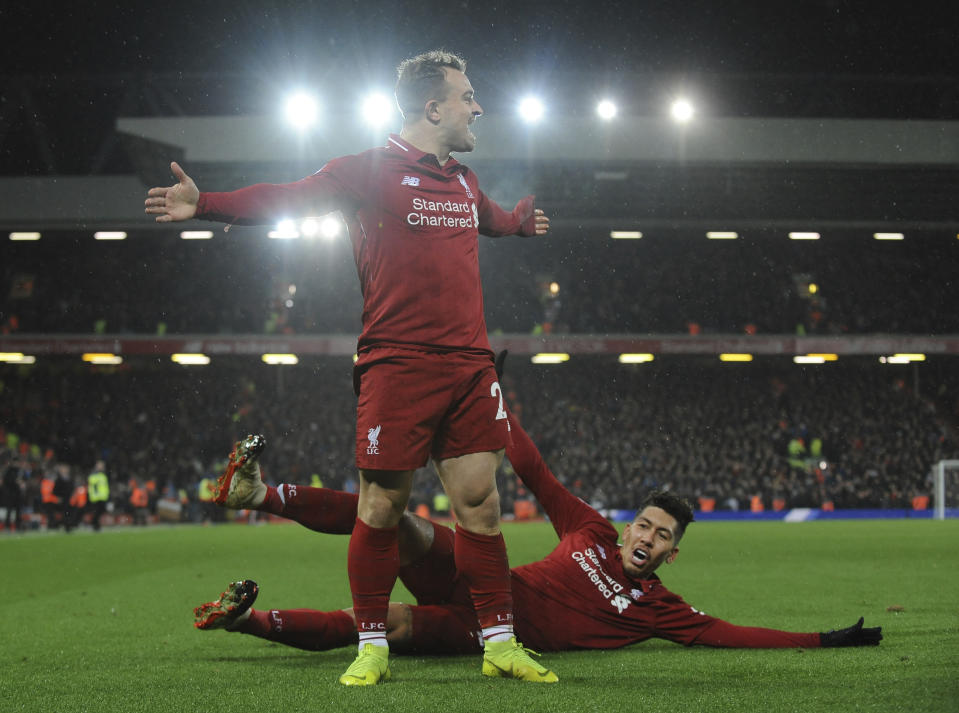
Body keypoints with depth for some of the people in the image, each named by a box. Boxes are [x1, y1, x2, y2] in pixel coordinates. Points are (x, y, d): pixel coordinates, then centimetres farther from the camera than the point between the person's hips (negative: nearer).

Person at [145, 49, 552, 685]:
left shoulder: (464, 181, 19)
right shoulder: (369, 171, -1)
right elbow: (287, 199, -11)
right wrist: (205, 204, -24)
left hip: (470, 366, 5)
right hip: (397, 365, -5)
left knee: (479, 501, 2)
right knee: (382, 505, -3)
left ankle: (500, 642, 10)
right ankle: (372, 645, 9)